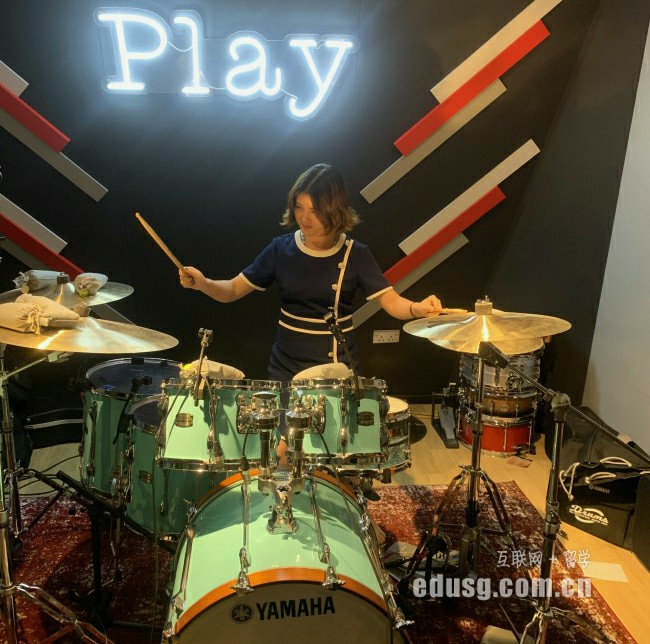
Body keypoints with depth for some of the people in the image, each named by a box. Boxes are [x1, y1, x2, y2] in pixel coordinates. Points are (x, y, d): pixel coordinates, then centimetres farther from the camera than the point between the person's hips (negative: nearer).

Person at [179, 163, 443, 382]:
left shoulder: (355, 254, -7)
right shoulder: (281, 249, -3)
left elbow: (391, 302, -12)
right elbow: (233, 290, 1)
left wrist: (416, 308, -33)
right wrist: (202, 283, -18)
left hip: (339, 368, -1)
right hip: (287, 368, 2)